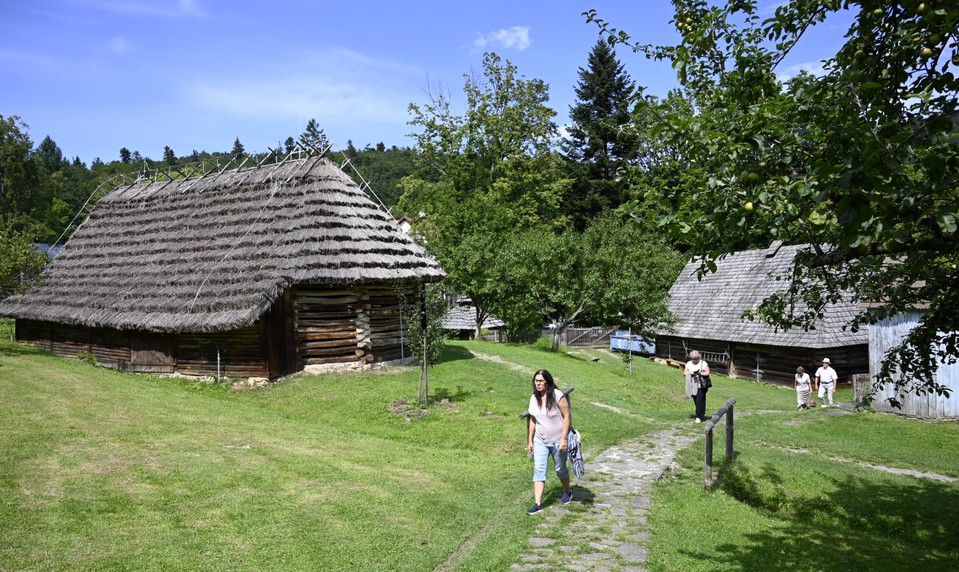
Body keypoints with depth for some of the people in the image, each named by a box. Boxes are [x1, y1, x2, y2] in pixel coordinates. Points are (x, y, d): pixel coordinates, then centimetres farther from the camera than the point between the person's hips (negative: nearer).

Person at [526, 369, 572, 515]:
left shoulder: (557, 395, -17)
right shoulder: (534, 398, 0)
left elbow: (567, 416, -15)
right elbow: (533, 420, 8)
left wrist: (564, 438, -20)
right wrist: (530, 440, 9)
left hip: (558, 441, -4)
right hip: (540, 441, 4)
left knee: (560, 469, 13)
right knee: (538, 469, -6)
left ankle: (568, 492, 40)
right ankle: (537, 503, -6)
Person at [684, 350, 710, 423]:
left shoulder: (703, 363, -3)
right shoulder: (688, 364, 10)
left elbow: (707, 373, -6)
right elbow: (686, 373, 7)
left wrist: (700, 373, -22)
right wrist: (691, 373, -14)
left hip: (701, 385, -5)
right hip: (693, 386, 5)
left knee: (699, 400, -12)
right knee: (696, 401, 9)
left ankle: (699, 417, -10)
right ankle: (702, 415, 25)